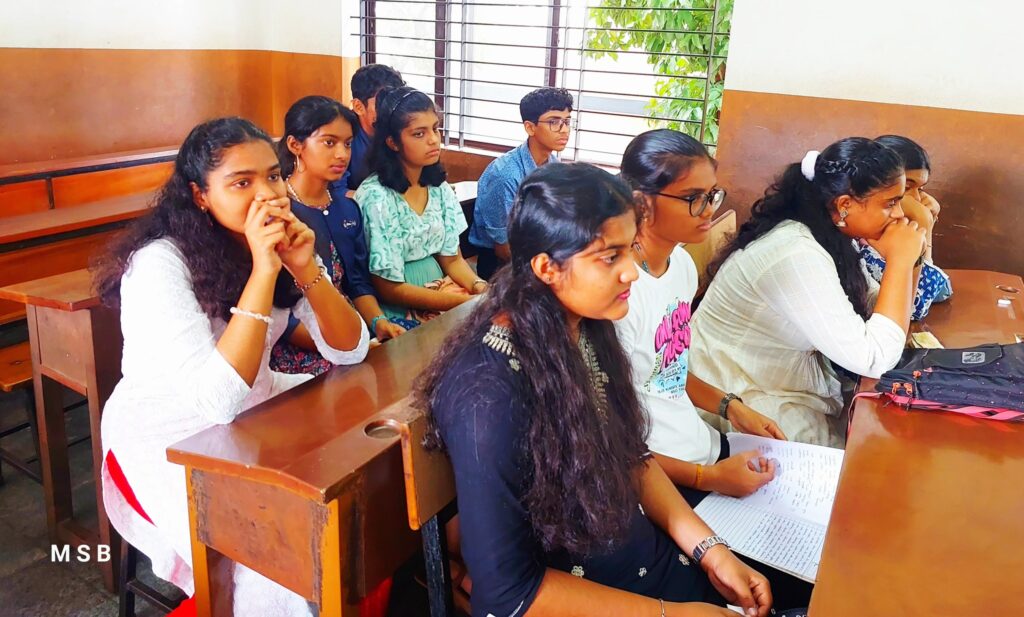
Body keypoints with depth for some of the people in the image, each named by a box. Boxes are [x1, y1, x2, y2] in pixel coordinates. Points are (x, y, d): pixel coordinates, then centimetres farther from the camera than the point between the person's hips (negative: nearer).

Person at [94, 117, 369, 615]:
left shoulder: (281, 242, -5)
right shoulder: (160, 265, -23)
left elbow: (349, 352, -8)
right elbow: (216, 401, -33)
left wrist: (305, 268, -24)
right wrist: (263, 270, -34)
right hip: (165, 440, -6)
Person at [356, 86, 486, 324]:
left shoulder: (439, 188, 4)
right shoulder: (376, 197, -16)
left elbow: (452, 258, 9)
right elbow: (389, 289, -16)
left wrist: (478, 286, -13)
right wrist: (468, 302, -19)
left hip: (440, 288, 6)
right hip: (400, 310, -6)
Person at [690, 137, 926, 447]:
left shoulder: (832, 237, 0)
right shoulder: (796, 255, -29)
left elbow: (881, 313, 7)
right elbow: (873, 359, -29)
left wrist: (907, 258, -7)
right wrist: (900, 259, -22)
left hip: (798, 381, 9)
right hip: (743, 401, -9)